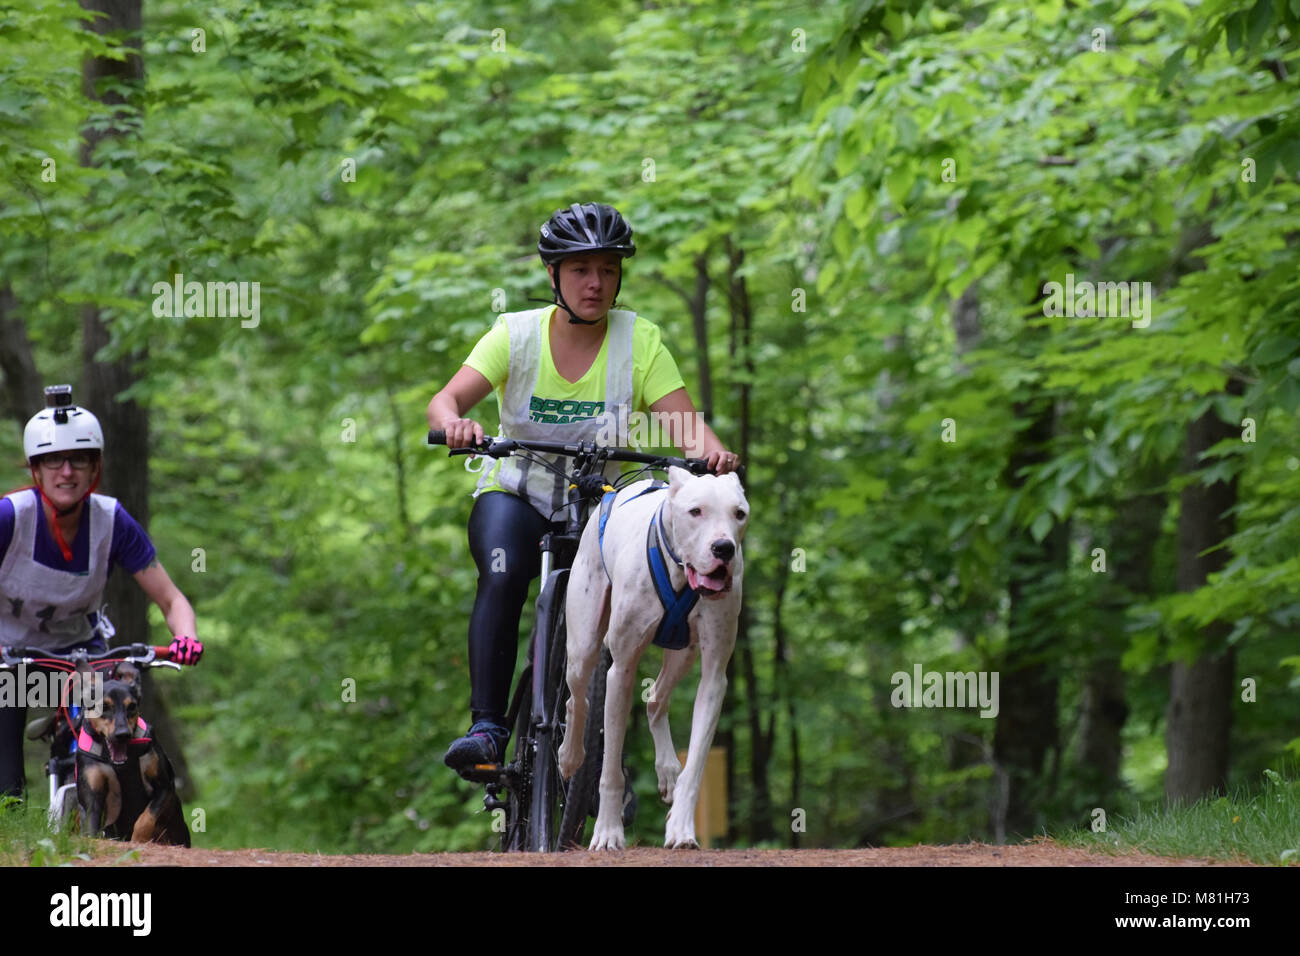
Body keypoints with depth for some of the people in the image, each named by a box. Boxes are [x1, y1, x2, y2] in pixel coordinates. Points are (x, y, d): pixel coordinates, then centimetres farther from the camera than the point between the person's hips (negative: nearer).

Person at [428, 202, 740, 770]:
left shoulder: (639, 341, -9)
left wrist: (709, 452, -43)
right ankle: (486, 729, -34)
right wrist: (454, 423, -46)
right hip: (514, 496, -1)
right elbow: (447, 399, -22)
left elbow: (683, 422, -20)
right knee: (502, 575, -32)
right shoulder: (517, 334, -10)